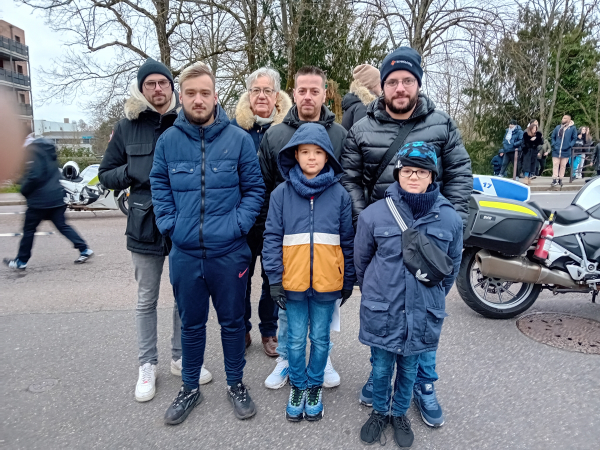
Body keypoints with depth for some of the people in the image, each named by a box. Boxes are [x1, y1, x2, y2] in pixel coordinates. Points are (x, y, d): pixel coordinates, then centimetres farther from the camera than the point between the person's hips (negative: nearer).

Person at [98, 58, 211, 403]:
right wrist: (135, 171, -10)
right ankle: (148, 364, 29)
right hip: (146, 223, 1)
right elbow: (106, 175, 8)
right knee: (147, 299, 12)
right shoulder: (127, 127, 3)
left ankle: (180, 357, 31)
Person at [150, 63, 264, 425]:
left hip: (230, 253, -1)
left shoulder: (239, 139, -4)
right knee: (191, 323, 17)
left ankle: (236, 385, 35)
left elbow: (255, 189, 0)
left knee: (233, 321, 14)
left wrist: (238, 224, -11)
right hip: (184, 254, 2)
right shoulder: (168, 140, 1)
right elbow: (159, 187, 10)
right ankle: (190, 388, 37)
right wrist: (169, 225, -2)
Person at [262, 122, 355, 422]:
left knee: (320, 338, 15)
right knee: (296, 339, 13)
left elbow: (348, 240, 4)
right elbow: (272, 238, -2)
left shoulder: (339, 194, 0)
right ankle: (297, 386, 35)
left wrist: (349, 280, 5)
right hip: (293, 282, 0)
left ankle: (315, 386, 36)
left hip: (327, 283, 0)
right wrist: (275, 278, -6)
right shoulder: (282, 193, -2)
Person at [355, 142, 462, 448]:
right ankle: (379, 412, 41)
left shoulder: (449, 218, -7)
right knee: (381, 367, 15)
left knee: (409, 367, 19)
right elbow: (361, 259, 3)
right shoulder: (374, 214, -11)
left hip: (423, 313, 1)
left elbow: (453, 265, 8)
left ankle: (400, 414, 44)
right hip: (381, 310, -1)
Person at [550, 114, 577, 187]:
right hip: (556, 150, 1)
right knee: (555, 165, -3)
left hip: (565, 151, -1)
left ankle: (560, 180, 16)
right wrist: (553, 144, 0)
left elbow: (574, 138, 2)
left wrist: (570, 145, -9)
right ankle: (555, 180, -3)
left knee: (563, 166, 8)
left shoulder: (572, 128, -1)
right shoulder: (558, 127, 6)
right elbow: (553, 136, 12)